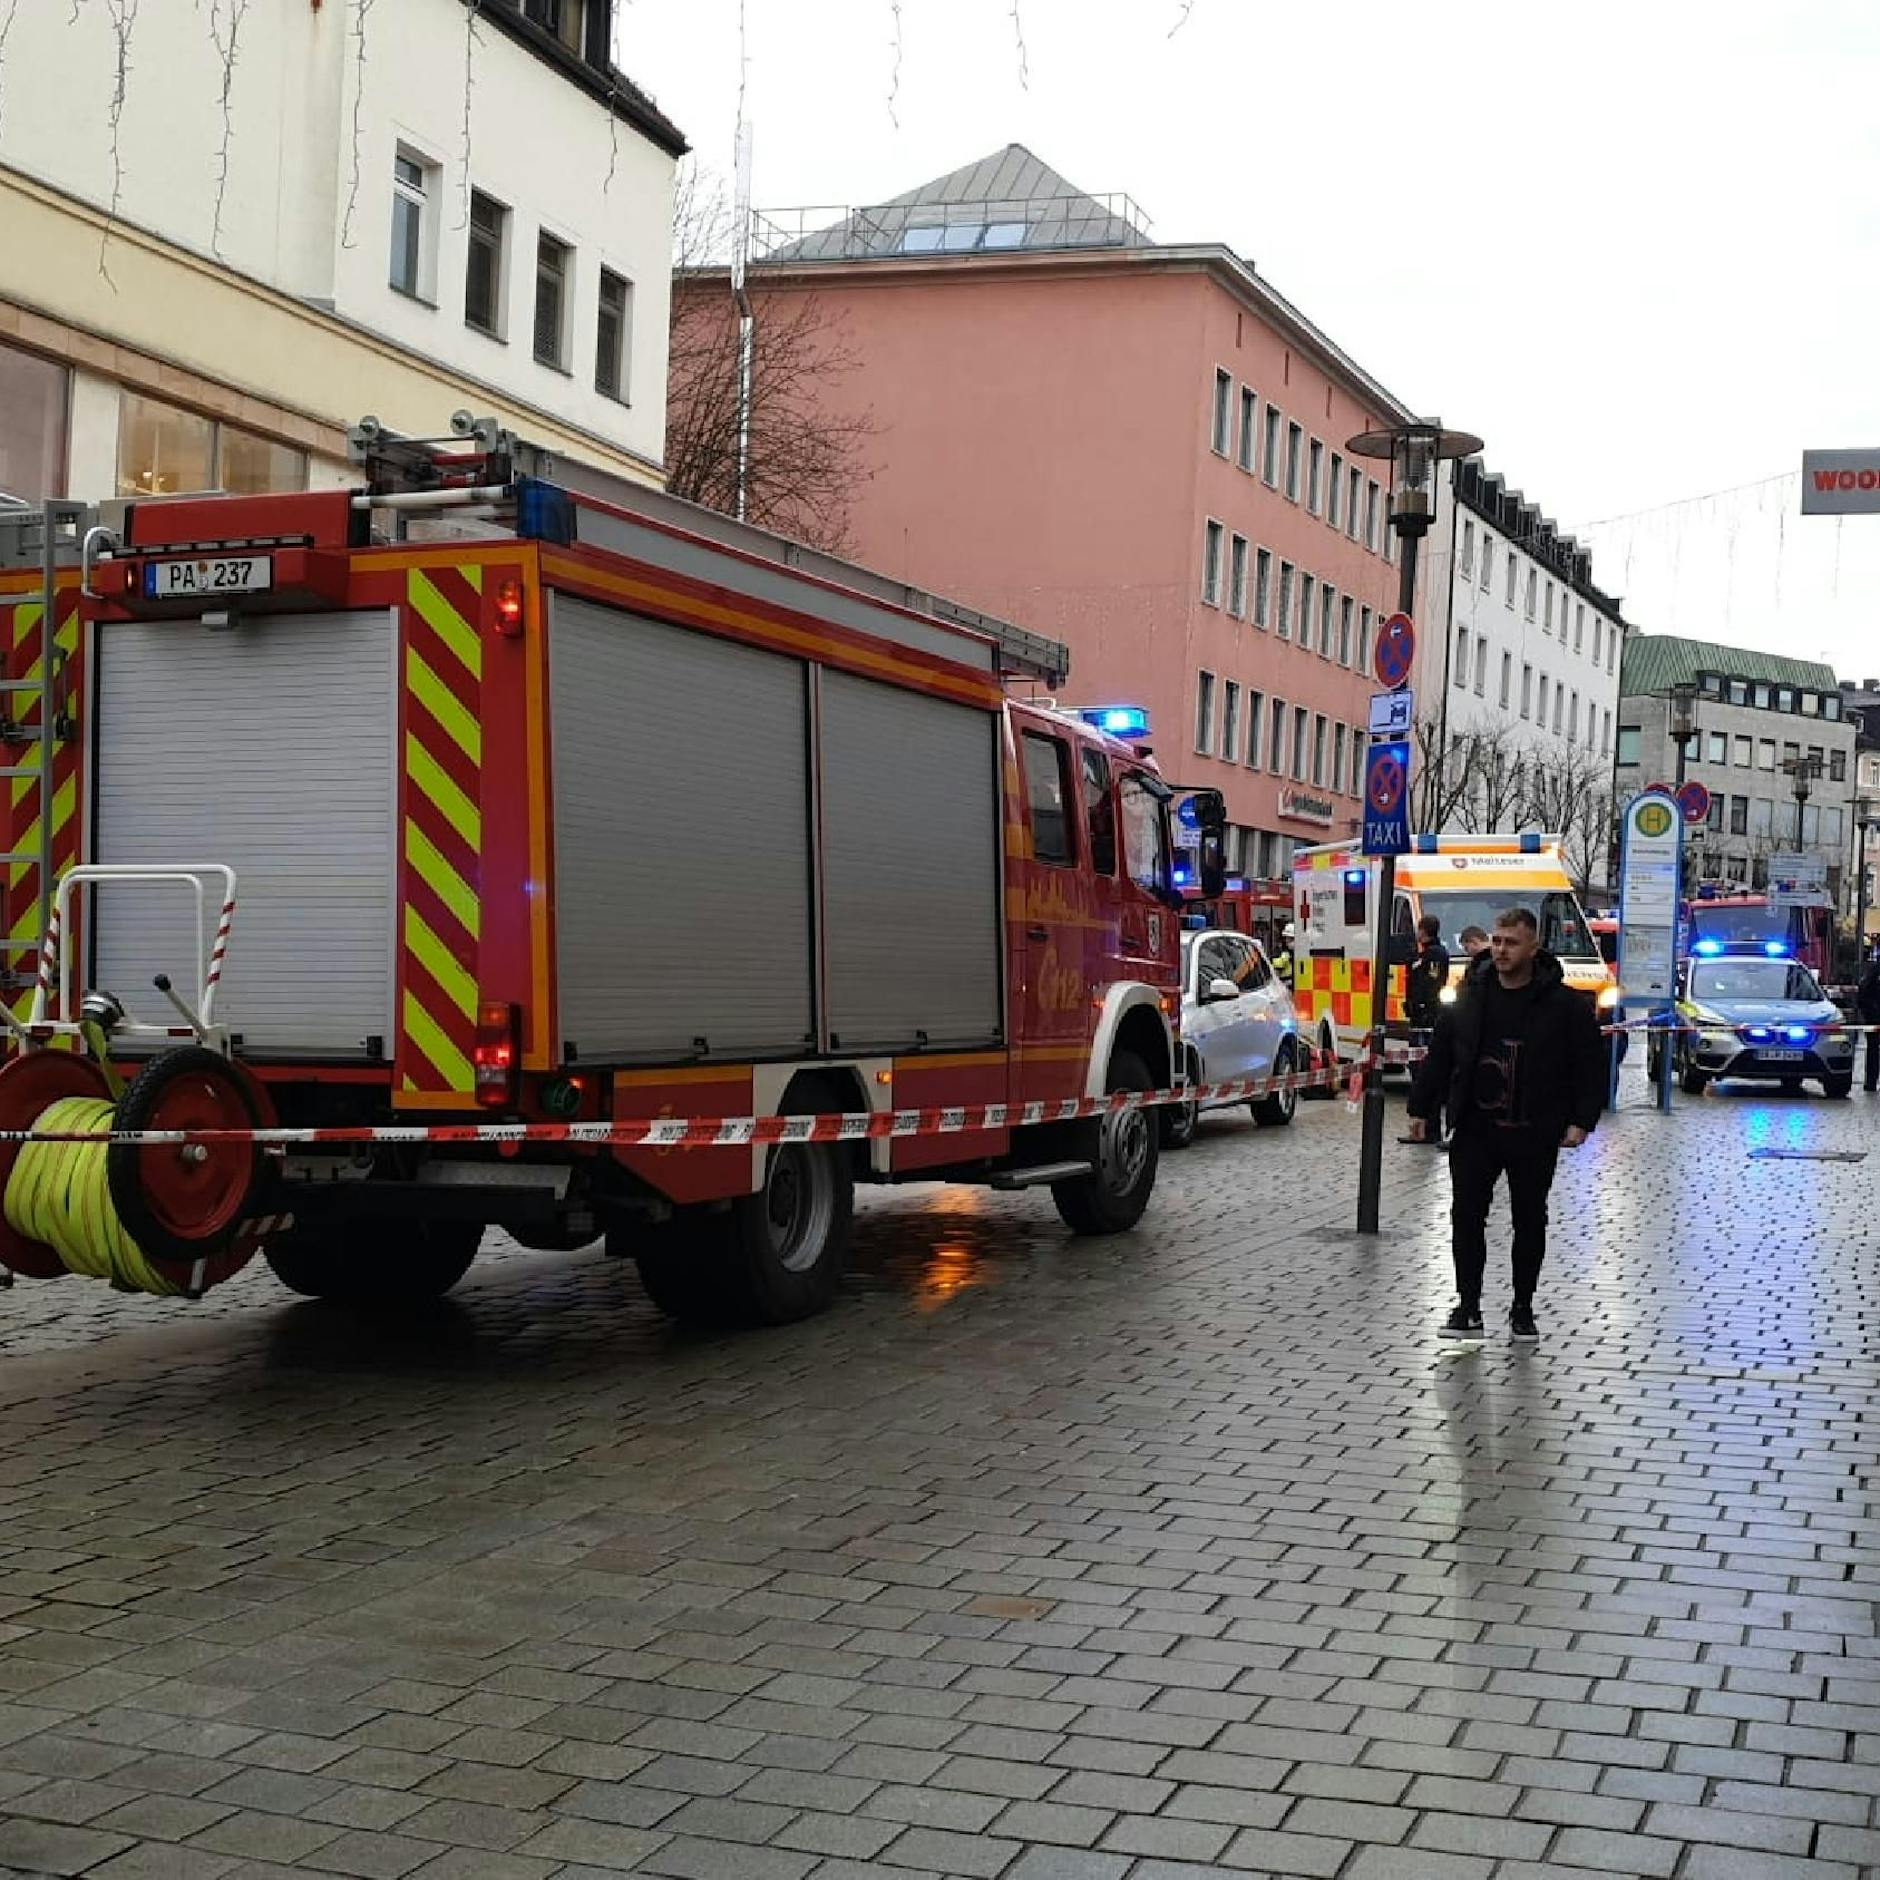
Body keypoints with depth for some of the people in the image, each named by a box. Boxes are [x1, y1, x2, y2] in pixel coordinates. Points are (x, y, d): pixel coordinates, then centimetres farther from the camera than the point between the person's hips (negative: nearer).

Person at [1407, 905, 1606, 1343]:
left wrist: (1581, 1121, -9)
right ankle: (1468, 1307, 9)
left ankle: (1523, 1310, 21)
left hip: (1534, 1136, -2)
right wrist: (1421, 1108, 8)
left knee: (1530, 1222, 9)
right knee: (1466, 1216, -1)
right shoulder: (1469, 997, 3)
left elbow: (1591, 1065, -2)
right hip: (1475, 1130, 2)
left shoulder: (1564, 1004, -6)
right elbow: (1439, 1057, 10)